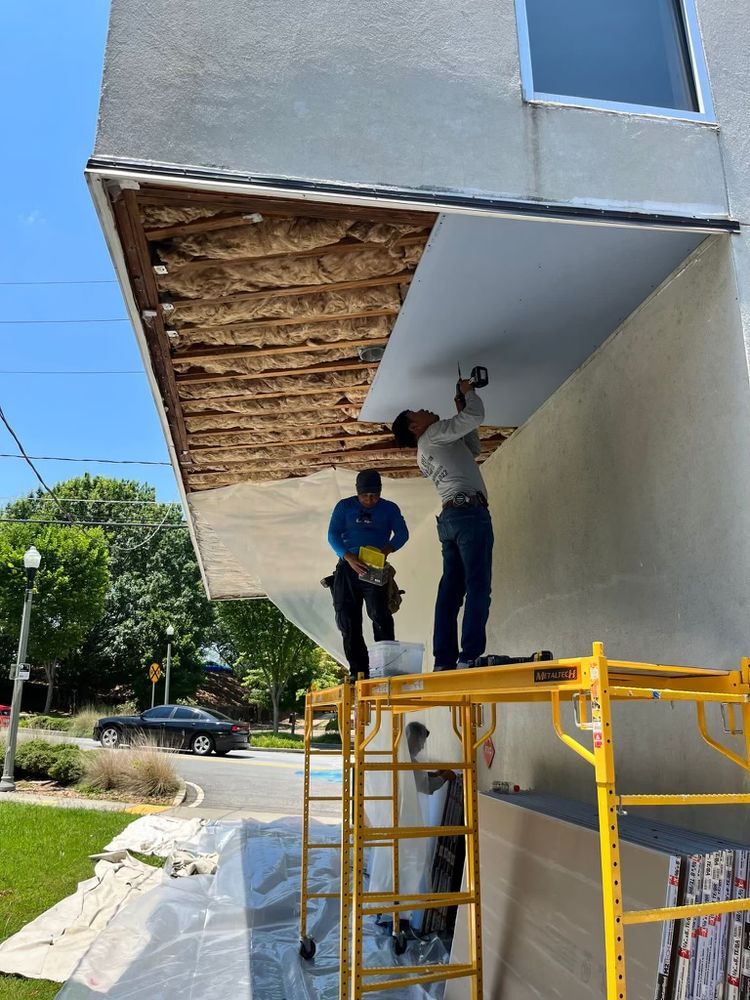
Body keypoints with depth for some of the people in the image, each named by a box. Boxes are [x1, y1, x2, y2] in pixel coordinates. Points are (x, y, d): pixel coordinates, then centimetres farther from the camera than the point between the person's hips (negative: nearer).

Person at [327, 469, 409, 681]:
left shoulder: (389, 509, 11)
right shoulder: (344, 506, 10)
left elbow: (402, 533, 0)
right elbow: (333, 534, 0)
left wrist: (386, 550, -21)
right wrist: (349, 557, -17)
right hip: (347, 567, 2)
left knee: (379, 614, -18)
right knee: (347, 620, -1)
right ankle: (358, 671, 4)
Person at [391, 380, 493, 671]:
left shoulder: (424, 455, 28)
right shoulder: (434, 433, 4)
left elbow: (473, 448, 33)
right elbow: (476, 416, -6)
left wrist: (461, 411, 29)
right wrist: (468, 391, 14)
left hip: (450, 517, 9)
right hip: (470, 512, -9)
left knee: (451, 591, 3)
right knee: (478, 587, -14)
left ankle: (444, 661, 0)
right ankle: (470, 656, -21)